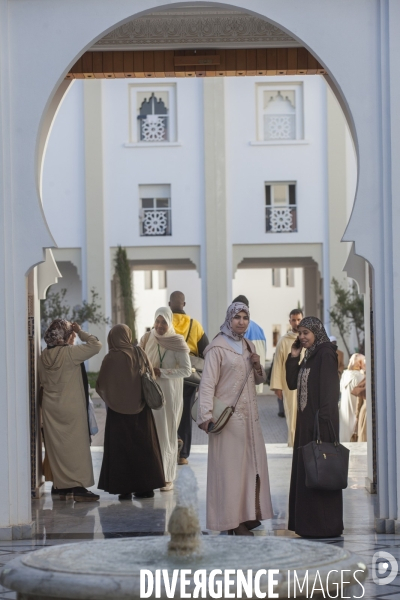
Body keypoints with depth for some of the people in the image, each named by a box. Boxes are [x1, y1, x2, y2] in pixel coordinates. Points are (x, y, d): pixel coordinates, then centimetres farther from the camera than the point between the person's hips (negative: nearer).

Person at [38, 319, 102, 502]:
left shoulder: (44, 356, 3)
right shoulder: (70, 353, -16)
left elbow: (42, 380, 12)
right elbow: (95, 345, -14)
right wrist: (81, 332, -3)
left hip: (50, 408, 6)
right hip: (72, 408, -6)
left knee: (56, 447, 9)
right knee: (77, 446, -1)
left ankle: (62, 486, 13)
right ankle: (79, 487, -2)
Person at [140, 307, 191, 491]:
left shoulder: (177, 342, -6)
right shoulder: (147, 339, 5)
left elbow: (187, 370, -9)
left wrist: (162, 372, -16)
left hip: (169, 392, -3)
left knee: (167, 433, -1)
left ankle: (168, 477, 4)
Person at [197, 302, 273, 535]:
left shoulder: (249, 346, 14)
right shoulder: (218, 347, -8)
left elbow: (259, 380, 22)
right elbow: (208, 383, -14)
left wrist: (258, 366, 0)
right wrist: (206, 414, -25)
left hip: (249, 415, 8)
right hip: (228, 416, -7)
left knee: (252, 463, 10)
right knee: (230, 466, -6)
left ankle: (247, 514, 19)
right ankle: (233, 520, -2)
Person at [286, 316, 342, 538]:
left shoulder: (326, 354, -12)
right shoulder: (309, 356, 14)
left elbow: (328, 389, -19)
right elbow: (292, 383, 15)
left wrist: (322, 424, -23)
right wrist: (293, 357, 5)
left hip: (320, 420, -10)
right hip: (306, 420, 10)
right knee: (305, 470, 11)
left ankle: (323, 525, -3)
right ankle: (308, 522, 17)